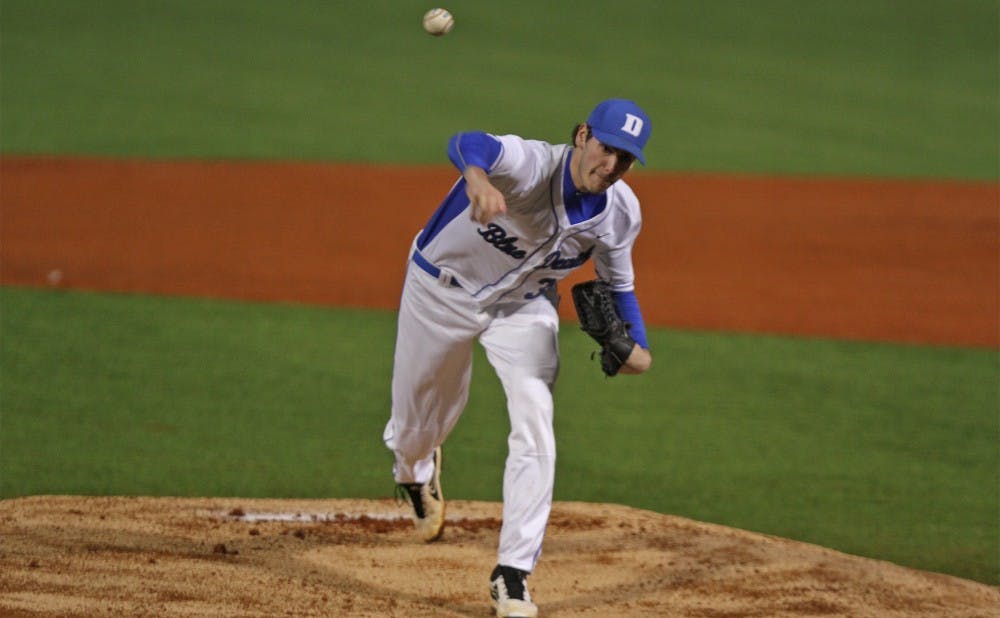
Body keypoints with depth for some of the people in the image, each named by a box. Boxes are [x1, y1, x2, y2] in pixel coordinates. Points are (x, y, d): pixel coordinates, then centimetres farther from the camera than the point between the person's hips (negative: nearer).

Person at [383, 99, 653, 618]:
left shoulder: (620, 212, -18)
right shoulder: (530, 166, -38)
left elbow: (617, 282, 2)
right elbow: (467, 144, -61)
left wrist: (637, 347, -15)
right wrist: (477, 178, -85)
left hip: (523, 307, 3)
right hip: (442, 291, -3)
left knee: (535, 423, -18)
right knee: (418, 420, 16)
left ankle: (512, 574, -11)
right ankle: (413, 469, 58)